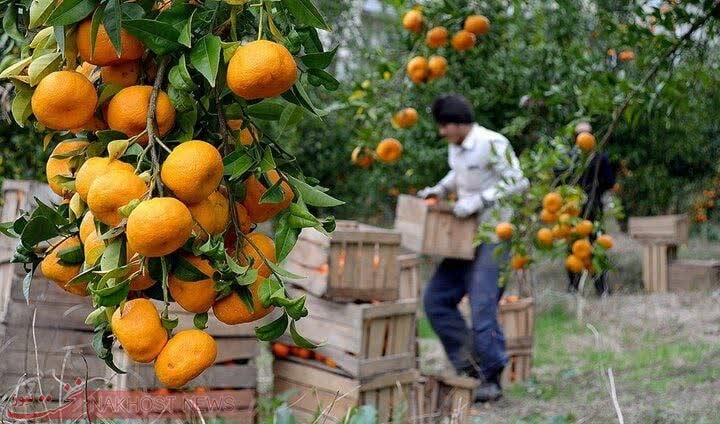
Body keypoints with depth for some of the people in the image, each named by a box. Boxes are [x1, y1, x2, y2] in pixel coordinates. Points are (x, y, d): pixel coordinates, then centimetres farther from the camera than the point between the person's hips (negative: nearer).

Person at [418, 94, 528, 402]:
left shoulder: (492, 144, -16)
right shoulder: (455, 147, 9)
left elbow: (517, 183, -19)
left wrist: (478, 201, -23)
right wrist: (440, 189, 11)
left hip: (494, 237, -9)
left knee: (482, 308, -12)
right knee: (436, 299, 5)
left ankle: (492, 380, 1)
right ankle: (468, 363, 11)